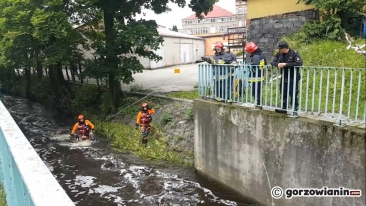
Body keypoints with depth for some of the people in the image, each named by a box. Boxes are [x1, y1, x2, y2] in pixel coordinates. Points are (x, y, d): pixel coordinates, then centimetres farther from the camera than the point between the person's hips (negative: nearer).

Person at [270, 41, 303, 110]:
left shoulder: (294, 53, -14)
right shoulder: (279, 54, 3)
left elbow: (299, 63, -26)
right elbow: (273, 62, 5)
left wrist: (286, 64, -27)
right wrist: (277, 64, -20)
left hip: (293, 78, -6)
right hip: (284, 78, 6)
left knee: (293, 94, -1)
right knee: (283, 94, 13)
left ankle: (295, 108, 14)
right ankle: (283, 108, 25)